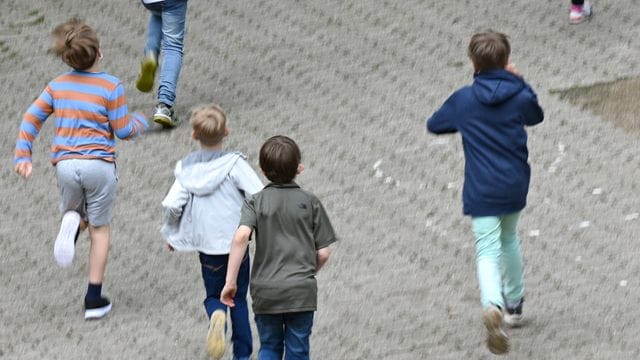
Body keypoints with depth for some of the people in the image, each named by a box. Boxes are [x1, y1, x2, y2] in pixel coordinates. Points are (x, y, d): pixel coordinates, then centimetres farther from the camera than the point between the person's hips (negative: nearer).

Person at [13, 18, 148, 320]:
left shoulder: (58, 85, 5)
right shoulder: (111, 86, -7)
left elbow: (31, 119, 4)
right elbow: (123, 131, -3)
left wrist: (22, 156, 8)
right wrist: (139, 124, 18)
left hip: (65, 164, 3)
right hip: (99, 163, -3)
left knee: (77, 213, 27)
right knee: (99, 229, 10)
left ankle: (71, 221, -13)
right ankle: (94, 300, 7)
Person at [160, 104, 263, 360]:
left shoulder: (186, 168, -4)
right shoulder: (235, 164, -12)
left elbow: (171, 205, -9)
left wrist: (170, 233, 9)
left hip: (206, 245, 1)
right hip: (236, 241, -1)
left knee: (213, 295, 16)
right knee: (239, 299, 14)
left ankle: (217, 315, -19)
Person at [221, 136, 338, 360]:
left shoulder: (256, 202, 1)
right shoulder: (310, 202, 1)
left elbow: (241, 236, -17)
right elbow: (324, 252, 1)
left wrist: (230, 281, -14)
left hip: (265, 291, 1)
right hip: (301, 291, -1)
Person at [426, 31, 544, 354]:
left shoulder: (463, 100, -6)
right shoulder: (520, 96, -5)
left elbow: (434, 125, 10)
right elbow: (536, 117, 19)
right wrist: (519, 82, 18)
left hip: (481, 191, -3)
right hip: (516, 185, 3)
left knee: (488, 251, -9)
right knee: (509, 238, 28)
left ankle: (493, 305, -37)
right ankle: (514, 303, 42)